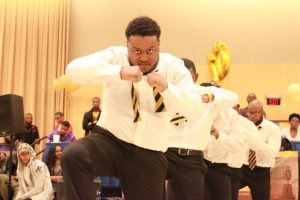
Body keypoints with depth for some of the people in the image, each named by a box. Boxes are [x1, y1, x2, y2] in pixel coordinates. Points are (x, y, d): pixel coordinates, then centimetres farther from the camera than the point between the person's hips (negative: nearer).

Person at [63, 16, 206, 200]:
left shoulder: (174, 66, 1)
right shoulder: (115, 56, -5)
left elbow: (194, 104, -10)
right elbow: (73, 69, -20)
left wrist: (166, 87, -29)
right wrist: (120, 72, -32)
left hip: (149, 155, 2)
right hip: (110, 139, -1)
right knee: (73, 155, -30)